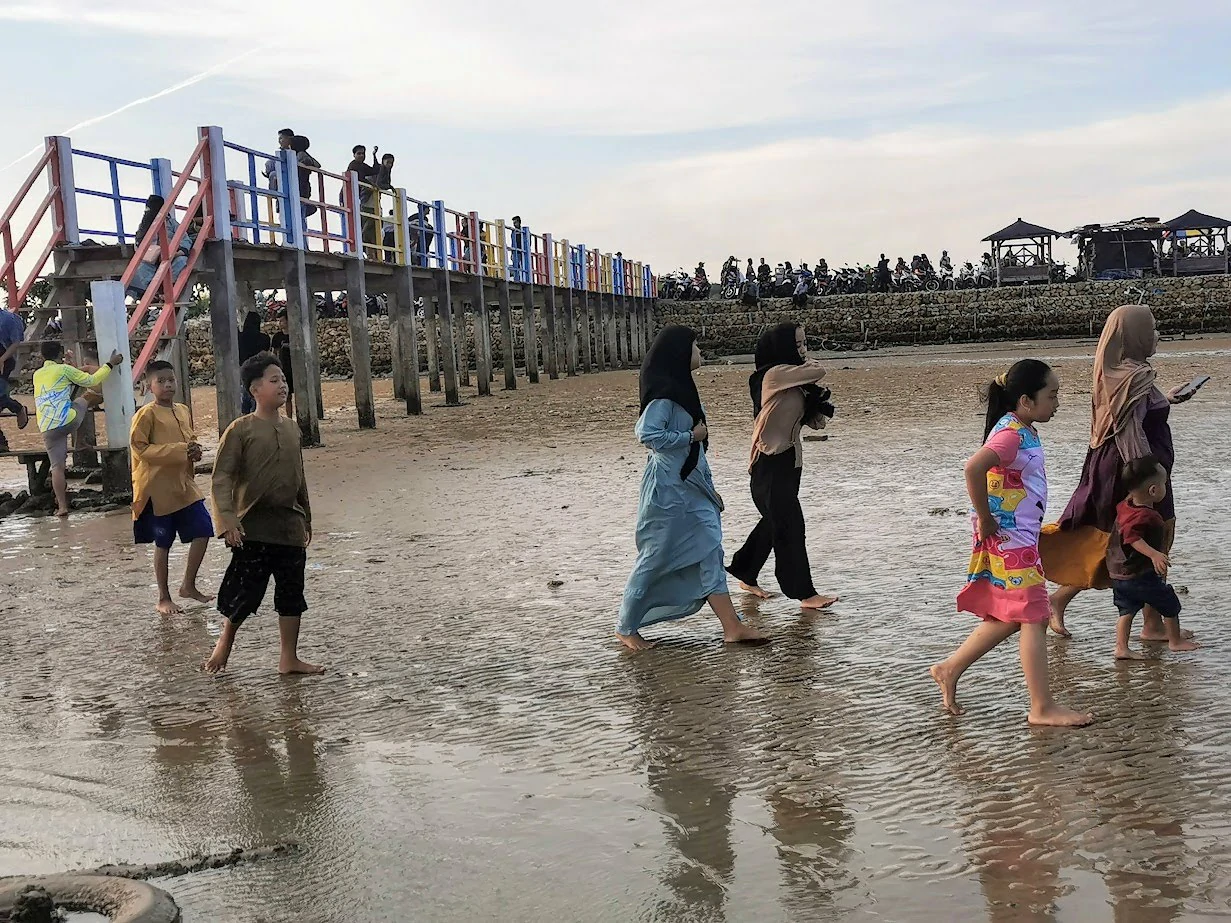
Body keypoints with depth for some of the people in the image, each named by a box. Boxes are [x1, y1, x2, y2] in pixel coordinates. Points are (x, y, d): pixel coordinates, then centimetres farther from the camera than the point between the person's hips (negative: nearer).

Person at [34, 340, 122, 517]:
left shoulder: (37, 375, 20)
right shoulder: (64, 369, 3)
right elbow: (91, 381, 2)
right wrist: (110, 364, 11)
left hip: (48, 429, 4)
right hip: (68, 420, -4)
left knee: (57, 466, 4)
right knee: (86, 398, 25)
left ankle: (62, 506, -1)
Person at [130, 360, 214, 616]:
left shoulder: (183, 411, 10)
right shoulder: (146, 415, -11)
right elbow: (139, 448, -17)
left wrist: (194, 450, -1)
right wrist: (178, 451, -21)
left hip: (184, 484, 6)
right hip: (159, 488, -6)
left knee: (203, 531, 0)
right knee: (162, 544, 3)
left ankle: (188, 585, 17)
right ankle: (164, 598, 16)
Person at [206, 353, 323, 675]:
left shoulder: (292, 429, 10)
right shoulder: (241, 430, -9)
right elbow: (221, 479, -13)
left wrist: (306, 521, 21)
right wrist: (228, 521, -25)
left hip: (290, 526, 6)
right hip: (254, 528, -6)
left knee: (292, 594, 8)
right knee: (244, 593, 0)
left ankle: (289, 658, 18)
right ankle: (224, 644, 26)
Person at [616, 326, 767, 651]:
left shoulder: (682, 389, 13)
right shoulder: (664, 392, -16)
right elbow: (647, 433, -28)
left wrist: (709, 489, 20)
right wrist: (691, 435, -17)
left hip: (692, 486, 9)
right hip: (668, 488, -9)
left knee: (708, 553, 4)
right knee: (656, 558, 1)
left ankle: (732, 627, 4)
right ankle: (626, 627, 15)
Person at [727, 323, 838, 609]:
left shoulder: (792, 378, 11)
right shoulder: (775, 373, -17)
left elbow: (812, 421, 12)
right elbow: (818, 371, -23)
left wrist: (816, 405, -10)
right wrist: (805, 362, -2)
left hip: (788, 459, 9)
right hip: (771, 463, -9)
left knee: (774, 521, 18)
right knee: (790, 526, -6)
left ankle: (746, 574, 33)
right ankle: (804, 593, -2)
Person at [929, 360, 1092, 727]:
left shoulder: (1022, 431, 11)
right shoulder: (1011, 434, -20)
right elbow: (973, 468, -37)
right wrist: (984, 520, -26)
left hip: (1021, 537, 10)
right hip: (1008, 539, -10)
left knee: (1009, 618, 18)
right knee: (1033, 619, -4)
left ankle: (949, 669, 26)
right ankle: (1042, 708, 2)